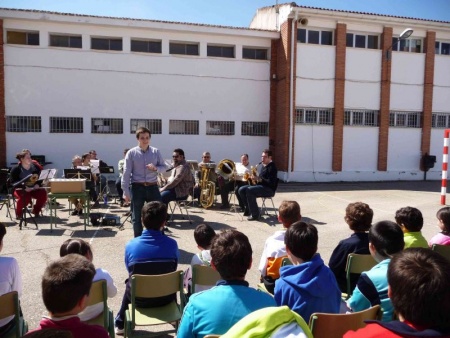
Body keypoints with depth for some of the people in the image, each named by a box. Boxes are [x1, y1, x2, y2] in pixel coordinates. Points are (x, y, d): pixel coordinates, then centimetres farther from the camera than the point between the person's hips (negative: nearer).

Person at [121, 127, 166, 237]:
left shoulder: (156, 152, 4)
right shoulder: (131, 153, -3)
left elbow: (164, 167, 10)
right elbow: (126, 173, -4)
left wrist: (156, 168, -13)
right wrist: (126, 192, -8)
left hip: (152, 187, 2)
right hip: (137, 188, -1)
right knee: (136, 217, 9)